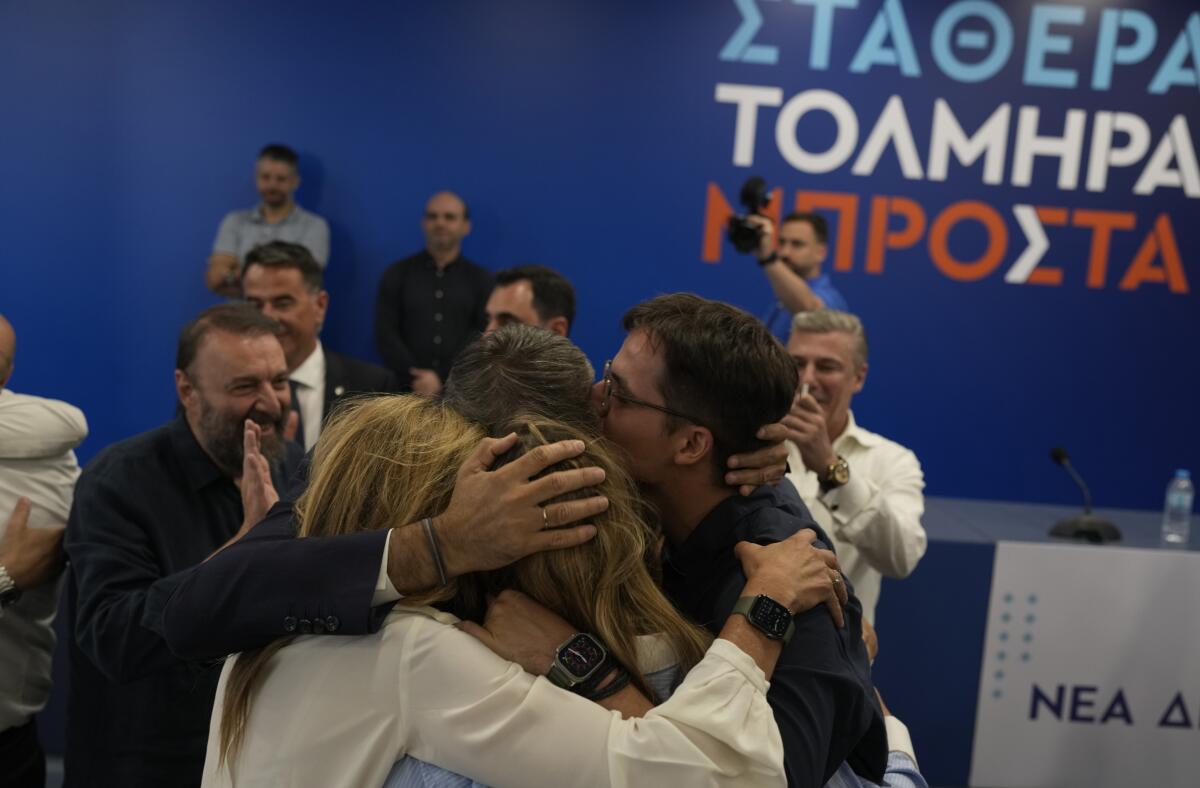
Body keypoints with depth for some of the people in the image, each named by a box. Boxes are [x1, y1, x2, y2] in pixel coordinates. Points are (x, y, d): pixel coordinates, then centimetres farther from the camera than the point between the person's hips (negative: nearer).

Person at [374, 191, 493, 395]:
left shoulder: (481, 279, 7)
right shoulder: (397, 273, 8)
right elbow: (385, 333, 2)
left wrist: (441, 380, -11)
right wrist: (414, 379, -9)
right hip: (406, 389, 0)